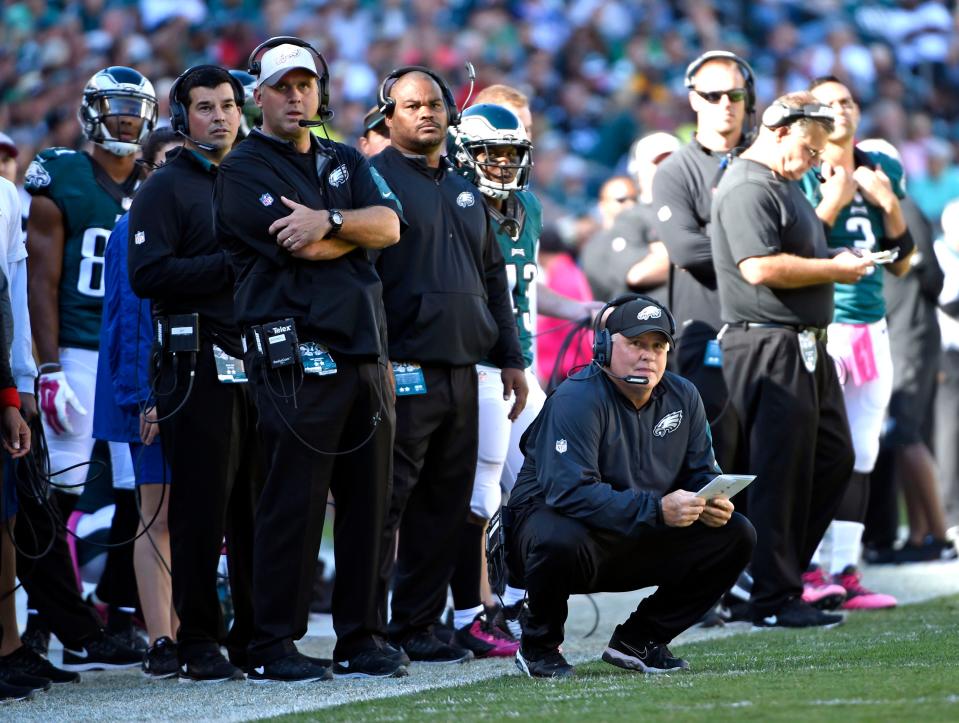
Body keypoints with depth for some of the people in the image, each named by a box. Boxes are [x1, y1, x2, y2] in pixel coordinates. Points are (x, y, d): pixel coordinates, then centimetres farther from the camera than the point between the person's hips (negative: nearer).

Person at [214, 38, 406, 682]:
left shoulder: (346, 163, 20)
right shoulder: (244, 172, 0)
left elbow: (390, 224, 1)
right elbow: (303, 249, -13)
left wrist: (330, 220, -16)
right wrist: (358, 229, 2)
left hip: (366, 352, 6)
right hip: (296, 355, -6)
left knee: (368, 498, 7)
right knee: (295, 500, -7)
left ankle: (361, 638, 14)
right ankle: (273, 646, -2)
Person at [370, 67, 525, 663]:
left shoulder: (466, 190, 20)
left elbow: (494, 278, 25)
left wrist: (510, 357, 18)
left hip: (462, 370, 7)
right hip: (405, 372, -7)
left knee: (445, 506, 8)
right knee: (384, 503, -8)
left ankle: (419, 625, 15)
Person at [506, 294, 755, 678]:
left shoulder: (682, 397, 3)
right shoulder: (578, 399, -20)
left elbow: (701, 472, 10)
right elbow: (569, 491, -32)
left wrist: (713, 502, -17)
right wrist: (657, 509, -37)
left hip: (641, 544, 7)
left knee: (735, 535, -6)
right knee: (561, 543, -41)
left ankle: (637, 640, 5)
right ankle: (539, 644, -9)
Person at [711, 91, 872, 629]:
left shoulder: (786, 186, 19)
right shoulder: (747, 188, -14)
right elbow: (760, 267, -25)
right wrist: (834, 269, -16)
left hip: (808, 347, 11)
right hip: (769, 347, -11)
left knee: (834, 458, 14)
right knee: (780, 472, -6)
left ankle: (782, 570, 21)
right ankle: (774, 599, -1)